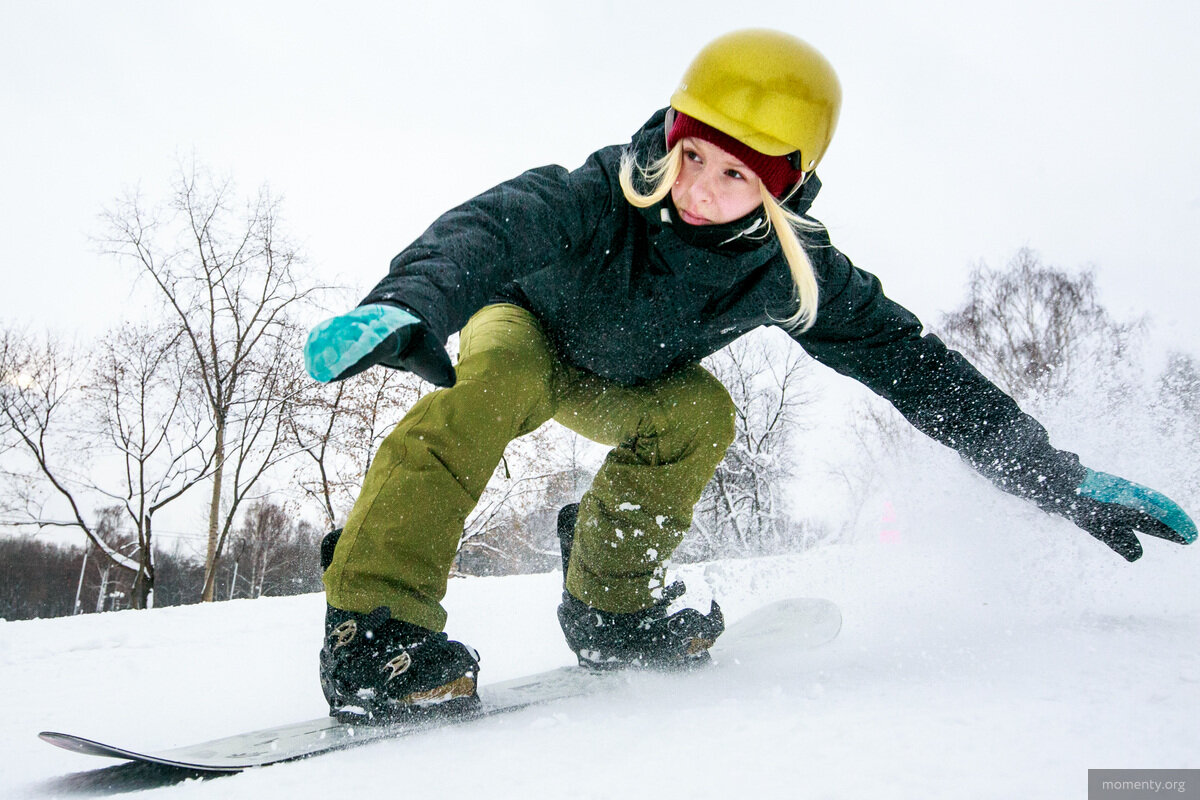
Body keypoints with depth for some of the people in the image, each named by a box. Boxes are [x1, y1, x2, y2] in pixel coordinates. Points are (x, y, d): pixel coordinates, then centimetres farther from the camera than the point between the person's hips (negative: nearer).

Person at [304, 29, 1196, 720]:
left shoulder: (793, 272, -24)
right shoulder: (606, 195, -35)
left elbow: (913, 365, -20)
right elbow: (489, 228, -49)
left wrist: (1061, 478, -21)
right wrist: (410, 305, -72)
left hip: (620, 382, 4)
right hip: (521, 331, -3)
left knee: (699, 412, -26)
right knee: (503, 377, -36)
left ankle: (608, 597, -6)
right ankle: (375, 624, -35)